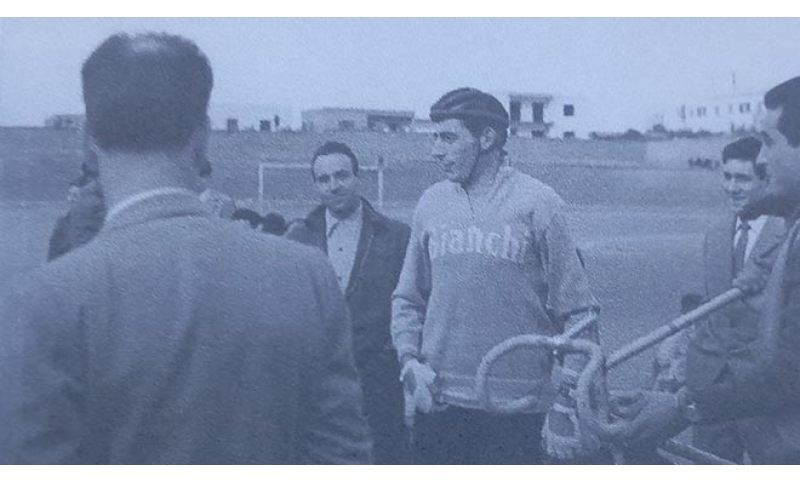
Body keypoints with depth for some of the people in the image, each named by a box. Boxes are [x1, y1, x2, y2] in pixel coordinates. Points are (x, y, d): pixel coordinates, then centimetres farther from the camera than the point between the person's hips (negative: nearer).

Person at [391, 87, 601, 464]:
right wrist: (410, 361, -3)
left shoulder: (537, 203, -5)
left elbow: (576, 313, -5)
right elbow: (407, 300, 13)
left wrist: (566, 407, -8)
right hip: (437, 403, 4)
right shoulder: (431, 203, 7)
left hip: (516, 412, -3)